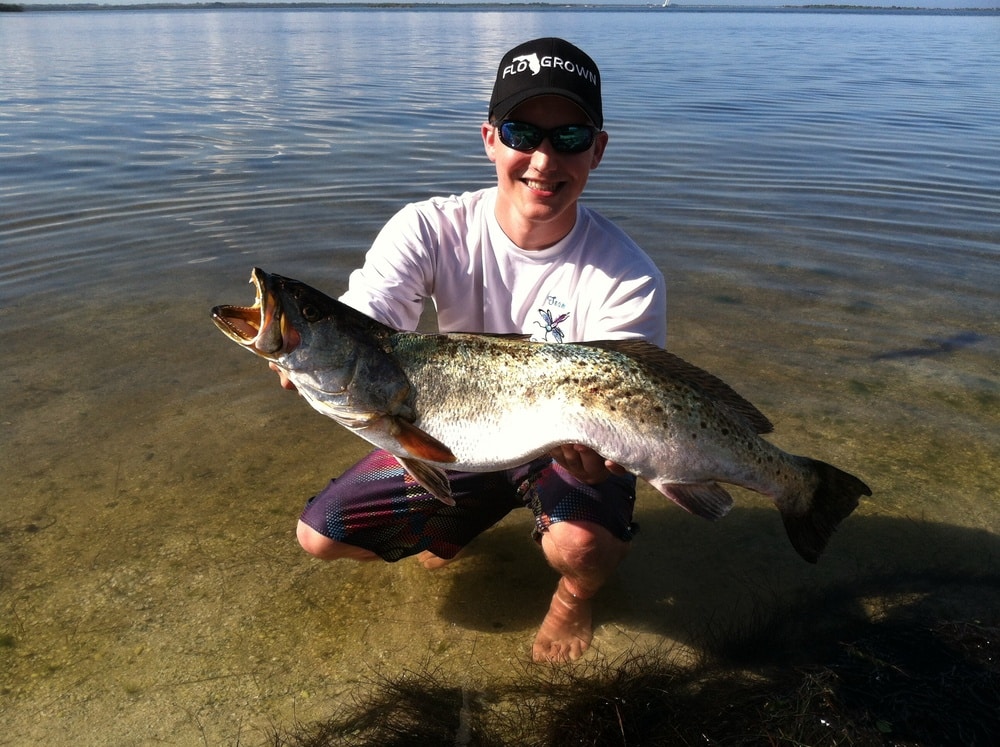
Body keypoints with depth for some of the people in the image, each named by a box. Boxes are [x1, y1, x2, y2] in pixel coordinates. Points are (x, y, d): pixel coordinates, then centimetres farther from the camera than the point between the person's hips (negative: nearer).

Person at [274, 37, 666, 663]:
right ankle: (461, 523, 25)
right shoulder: (432, 230, -19)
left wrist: (597, 456, -51)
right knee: (319, 536, -4)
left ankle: (577, 594, 6)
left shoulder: (629, 280, -25)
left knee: (581, 545, -35)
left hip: (567, 448, -2)